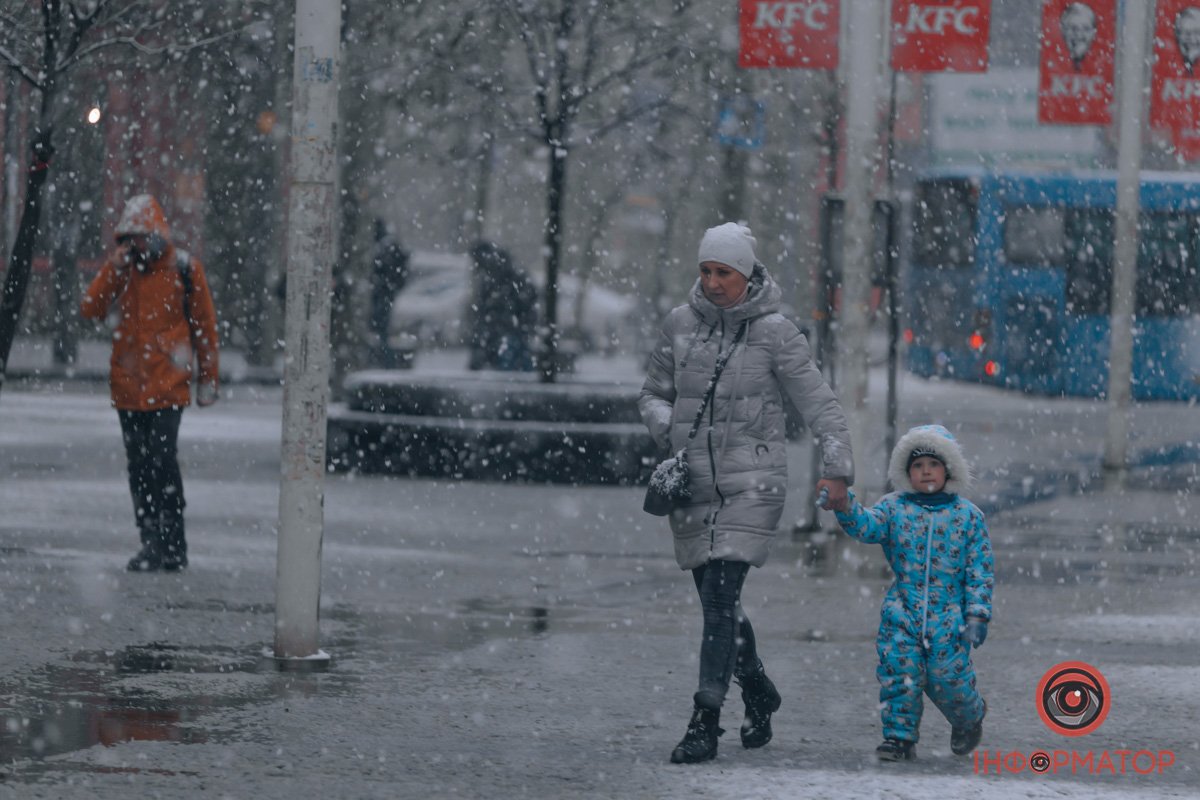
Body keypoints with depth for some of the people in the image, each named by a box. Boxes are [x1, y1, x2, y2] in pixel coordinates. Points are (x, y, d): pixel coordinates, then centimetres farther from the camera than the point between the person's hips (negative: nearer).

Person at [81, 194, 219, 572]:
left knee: (161, 460, -13)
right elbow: (92, 309, -1)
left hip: (167, 384, -5)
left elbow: (204, 326, 4)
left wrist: (207, 380, 5)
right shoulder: (120, 265, 9)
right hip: (128, 384, 5)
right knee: (139, 466, 7)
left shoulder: (184, 268, -1)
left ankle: (170, 546, -10)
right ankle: (153, 543, 13)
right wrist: (113, 270, -13)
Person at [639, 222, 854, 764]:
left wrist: (836, 470, -13)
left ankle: (705, 723, -18)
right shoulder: (680, 324, 5)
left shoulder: (774, 332, -5)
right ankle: (758, 694, 35)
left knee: (720, 597, -15)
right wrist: (668, 427, -6)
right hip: (692, 485, 5)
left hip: (751, 483, -5)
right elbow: (652, 394, 15)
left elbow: (819, 404, -3)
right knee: (718, 602, 12)